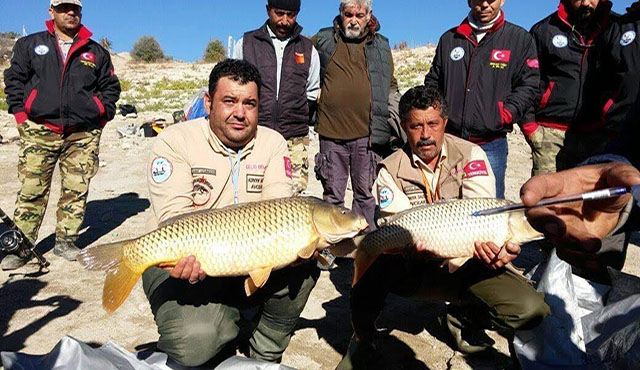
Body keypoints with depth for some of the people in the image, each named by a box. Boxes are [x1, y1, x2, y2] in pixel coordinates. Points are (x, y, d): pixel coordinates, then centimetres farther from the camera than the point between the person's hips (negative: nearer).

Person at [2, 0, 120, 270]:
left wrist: (101, 116, 5)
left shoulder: (96, 52, 14)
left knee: (76, 190, 1)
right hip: (39, 130, 0)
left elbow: (111, 86, 16)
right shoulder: (30, 45, 13)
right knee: (31, 189, -2)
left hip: (83, 134, 1)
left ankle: (65, 240, 13)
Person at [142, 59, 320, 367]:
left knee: (302, 263, -23)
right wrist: (190, 256, -40)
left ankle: (266, 354, 3)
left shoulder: (273, 143, 1)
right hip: (187, 262, -3)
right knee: (195, 343, -28)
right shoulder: (174, 141, -9)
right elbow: (175, 218, -18)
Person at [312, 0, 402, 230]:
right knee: (332, 194, 6)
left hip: (367, 134, 1)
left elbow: (391, 87, 19)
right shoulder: (323, 40, 9)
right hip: (332, 133, 0)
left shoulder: (381, 46, 12)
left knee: (365, 193, 7)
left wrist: (395, 126, 11)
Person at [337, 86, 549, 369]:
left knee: (532, 310, -19)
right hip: (414, 269, -1)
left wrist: (497, 245, -38)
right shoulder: (391, 171, -5)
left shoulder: (470, 155, -3)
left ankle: (463, 316, 14)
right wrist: (413, 248, -39)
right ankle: (363, 338, -5)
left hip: (467, 263, 2)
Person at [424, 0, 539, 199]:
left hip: (491, 144, -2)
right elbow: (433, 82, 19)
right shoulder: (449, 38, 14)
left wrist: (505, 114, -11)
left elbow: (528, 85, 2)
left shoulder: (519, 38, 6)